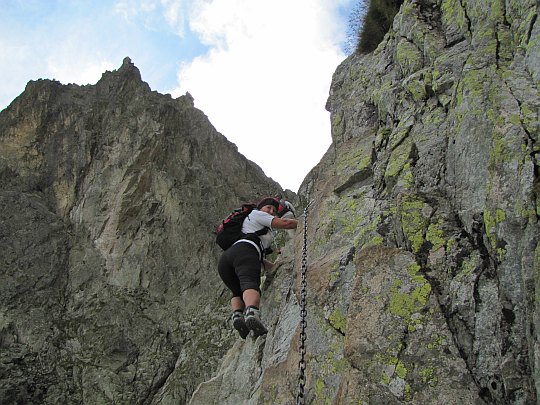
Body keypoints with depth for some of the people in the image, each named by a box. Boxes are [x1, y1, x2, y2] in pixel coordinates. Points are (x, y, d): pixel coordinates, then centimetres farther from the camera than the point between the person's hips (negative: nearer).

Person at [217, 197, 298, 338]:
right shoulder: (256, 214, 21)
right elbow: (285, 223, 13)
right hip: (244, 251, -8)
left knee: (238, 292, 20)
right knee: (250, 284, -29)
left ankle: (237, 315, -11)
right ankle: (252, 313, -57)